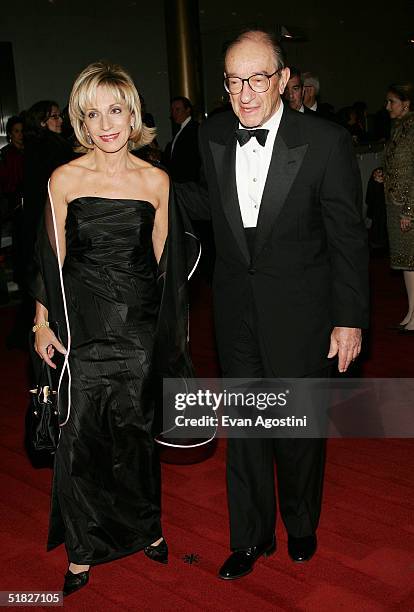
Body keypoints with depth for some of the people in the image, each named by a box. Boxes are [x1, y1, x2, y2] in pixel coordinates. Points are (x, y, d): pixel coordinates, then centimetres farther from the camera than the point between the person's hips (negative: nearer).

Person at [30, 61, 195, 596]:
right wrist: (42, 323, -2)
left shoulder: (155, 180, 2)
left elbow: (162, 261, 8)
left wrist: (170, 327, 7)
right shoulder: (65, 180, -3)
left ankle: (145, 527, 34)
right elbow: (52, 258, 1)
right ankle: (83, 550, 22)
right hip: (83, 325, -1)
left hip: (139, 326, 1)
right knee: (82, 436, 3)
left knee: (136, 432, 11)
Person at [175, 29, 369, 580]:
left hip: (299, 309, -3)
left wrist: (350, 319, -9)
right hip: (236, 308, 4)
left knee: (299, 427, 13)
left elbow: (348, 237, -10)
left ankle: (301, 525, 41)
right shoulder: (213, 136, -2)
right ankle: (251, 537, 33)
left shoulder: (325, 141, -15)